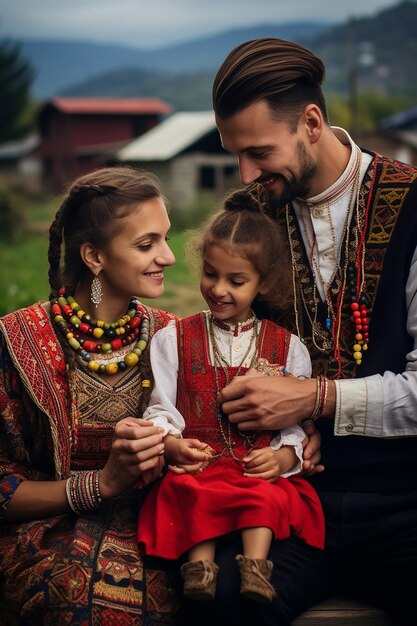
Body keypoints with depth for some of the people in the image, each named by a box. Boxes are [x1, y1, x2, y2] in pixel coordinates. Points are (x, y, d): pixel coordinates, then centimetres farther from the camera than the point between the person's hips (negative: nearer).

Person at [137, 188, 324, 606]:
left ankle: (254, 565, -32)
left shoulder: (287, 347, 11)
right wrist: (171, 443, -13)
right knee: (192, 493, -33)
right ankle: (200, 563, -32)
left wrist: (283, 457, -11)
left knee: (268, 495, -33)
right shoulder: (174, 339, 12)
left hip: (262, 470, 0)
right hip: (197, 466, 0)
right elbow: (160, 408, 8)